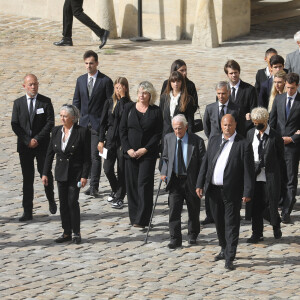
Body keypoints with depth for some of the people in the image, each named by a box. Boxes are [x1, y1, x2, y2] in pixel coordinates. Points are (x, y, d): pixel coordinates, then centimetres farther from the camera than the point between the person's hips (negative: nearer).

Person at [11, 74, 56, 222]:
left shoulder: (45, 102, 1)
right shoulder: (18, 103, 5)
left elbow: (50, 123, -5)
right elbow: (15, 125, 0)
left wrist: (37, 139, -13)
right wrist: (27, 141, -11)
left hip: (42, 145, -1)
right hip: (24, 147, 1)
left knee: (46, 174, 3)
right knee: (27, 179, 2)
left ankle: (51, 200, 31)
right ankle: (27, 212, 3)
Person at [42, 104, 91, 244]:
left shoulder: (82, 132, -10)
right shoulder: (56, 131, 5)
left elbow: (87, 156, -9)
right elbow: (50, 153, 9)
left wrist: (84, 176, -13)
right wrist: (45, 173, 6)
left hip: (75, 173, -5)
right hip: (61, 173, 5)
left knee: (72, 202, -8)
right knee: (63, 203, 7)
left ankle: (76, 233, 4)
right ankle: (67, 233, 16)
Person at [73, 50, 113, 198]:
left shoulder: (105, 81, -5)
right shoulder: (81, 80, 10)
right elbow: (76, 101, 15)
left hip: (98, 123, -5)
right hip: (83, 122, 5)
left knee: (95, 155, -7)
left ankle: (94, 187, -5)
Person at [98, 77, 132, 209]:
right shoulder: (109, 103, 5)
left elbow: (123, 114, -22)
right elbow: (103, 122, 7)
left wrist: (122, 97, -16)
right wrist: (101, 140, 2)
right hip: (110, 139, 3)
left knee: (122, 170, 1)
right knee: (107, 168, -2)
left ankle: (120, 198, 11)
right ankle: (115, 190, 25)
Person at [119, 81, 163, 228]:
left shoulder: (156, 111, 0)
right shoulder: (129, 108, 6)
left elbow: (158, 134, -1)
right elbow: (122, 130, 6)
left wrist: (145, 149, -11)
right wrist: (128, 149, -5)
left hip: (148, 154, -3)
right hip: (131, 153, 3)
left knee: (144, 184, -9)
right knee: (131, 184, 4)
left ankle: (142, 219, -8)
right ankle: (134, 217, 12)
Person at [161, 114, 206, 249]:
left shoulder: (197, 141, -8)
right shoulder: (168, 138, 3)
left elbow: (203, 162, -5)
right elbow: (165, 158, 15)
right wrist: (164, 172, -1)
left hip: (191, 181, -2)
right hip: (174, 180, 2)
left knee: (193, 211, 12)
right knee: (174, 209, -7)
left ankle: (193, 236, 31)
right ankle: (175, 239, -4)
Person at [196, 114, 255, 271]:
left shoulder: (244, 145, -7)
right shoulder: (213, 141, 9)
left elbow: (248, 171, -9)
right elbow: (205, 163, 12)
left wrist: (248, 192, -14)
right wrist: (200, 184, 5)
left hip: (232, 191, -5)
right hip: (213, 189, 5)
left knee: (231, 224, -3)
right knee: (219, 222, 17)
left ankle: (229, 258, -1)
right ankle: (224, 249, 35)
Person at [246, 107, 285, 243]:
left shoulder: (275, 137, -6)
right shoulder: (250, 134, 7)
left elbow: (280, 158, -2)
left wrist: (282, 180, -1)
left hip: (270, 177, -4)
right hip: (254, 176, 4)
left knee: (270, 205, -2)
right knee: (255, 206, 6)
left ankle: (276, 225, 27)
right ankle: (257, 233, 16)